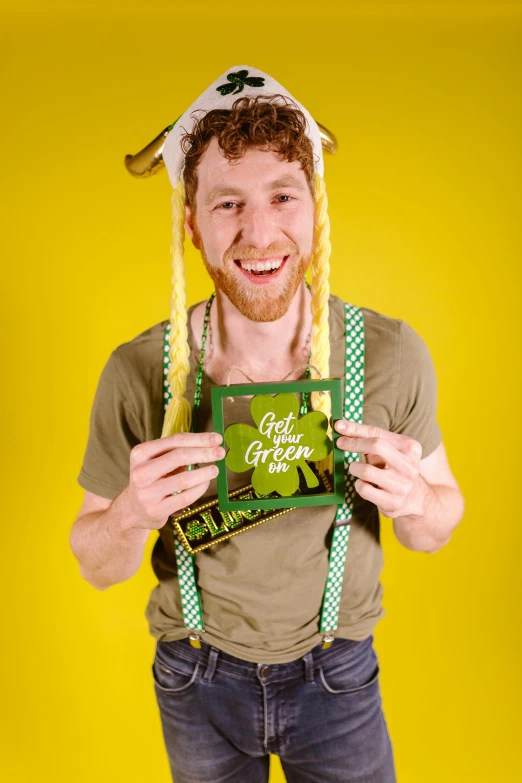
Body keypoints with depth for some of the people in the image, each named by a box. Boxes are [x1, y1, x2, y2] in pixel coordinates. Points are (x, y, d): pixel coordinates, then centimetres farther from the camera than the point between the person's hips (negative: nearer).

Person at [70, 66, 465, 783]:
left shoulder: (392, 354, -21)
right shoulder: (138, 373, -21)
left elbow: (438, 527, -6)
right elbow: (96, 567, -9)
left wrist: (413, 501, -29)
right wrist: (131, 515, -31)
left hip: (337, 672, 0)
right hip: (197, 677, 1)